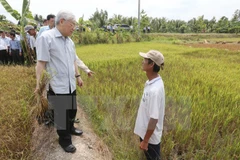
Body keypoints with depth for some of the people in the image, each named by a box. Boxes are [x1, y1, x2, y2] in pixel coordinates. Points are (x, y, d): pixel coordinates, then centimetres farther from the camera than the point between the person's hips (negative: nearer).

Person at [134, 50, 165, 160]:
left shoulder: (155, 89, -33)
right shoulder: (152, 82, -4)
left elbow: (154, 119, -27)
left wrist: (145, 141, -17)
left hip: (151, 136, -8)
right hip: (145, 131, 8)